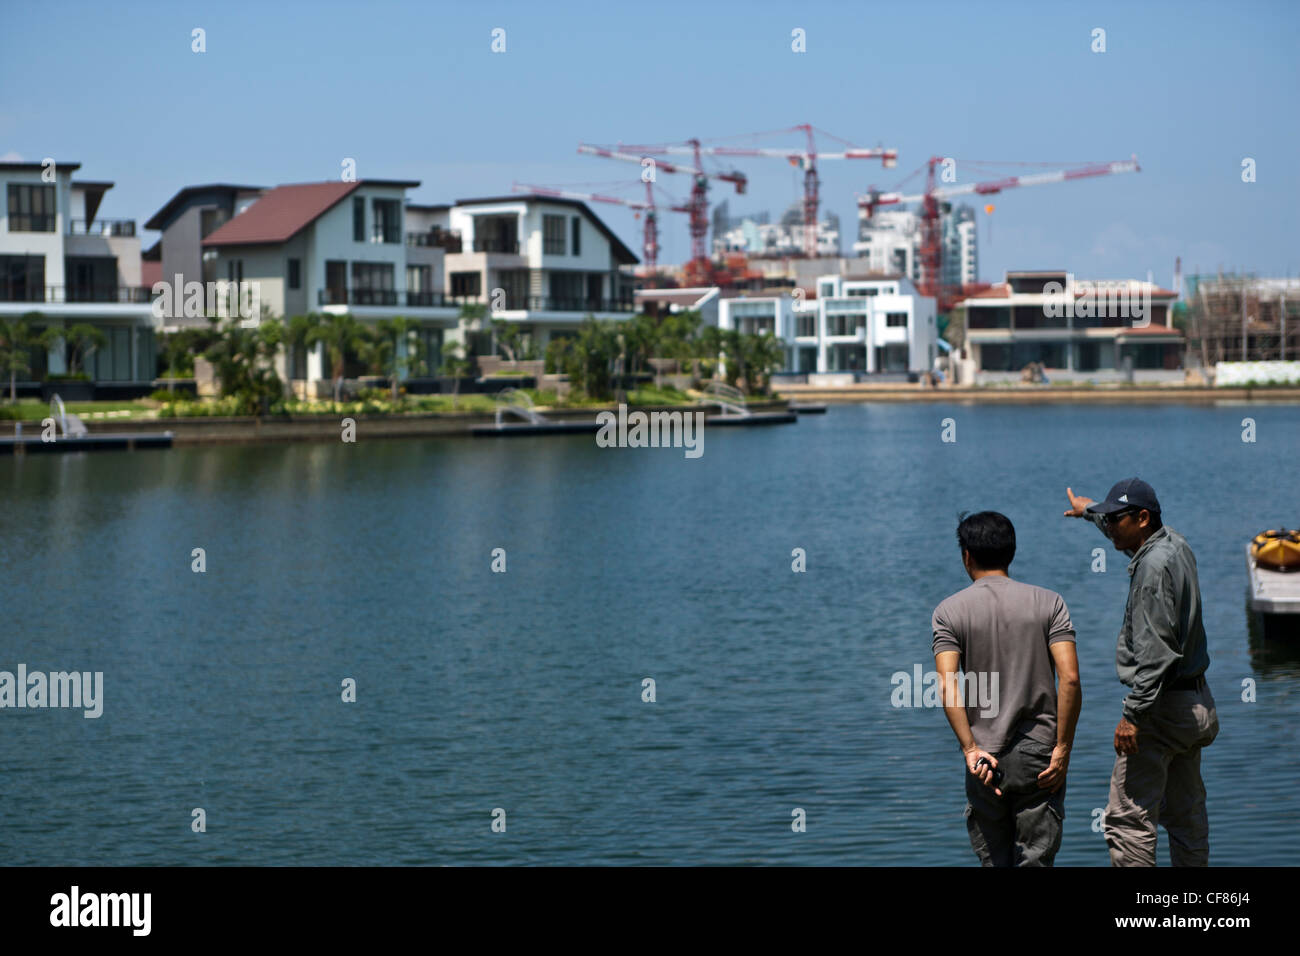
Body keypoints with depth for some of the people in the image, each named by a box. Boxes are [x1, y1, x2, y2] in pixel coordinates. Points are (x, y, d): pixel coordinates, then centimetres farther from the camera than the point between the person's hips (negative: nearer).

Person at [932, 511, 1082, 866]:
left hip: (985, 757, 0)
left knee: (994, 861, 11)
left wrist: (971, 750, -14)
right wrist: (1062, 748, -5)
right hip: (1039, 754, 0)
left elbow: (948, 686, -13)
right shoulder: (1048, 602, 0)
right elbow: (1070, 679, -10)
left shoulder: (949, 611, -1)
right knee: (1036, 861, 3)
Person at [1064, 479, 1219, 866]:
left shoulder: (1155, 565, -19)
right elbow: (1122, 528, 35)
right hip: (1197, 702, 10)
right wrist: (1089, 509, 50)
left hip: (1162, 704, -10)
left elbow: (1156, 651, -26)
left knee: (1129, 819, -10)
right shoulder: (1175, 544, 9)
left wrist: (1134, 714, -26)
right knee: (1187, 815, 15)